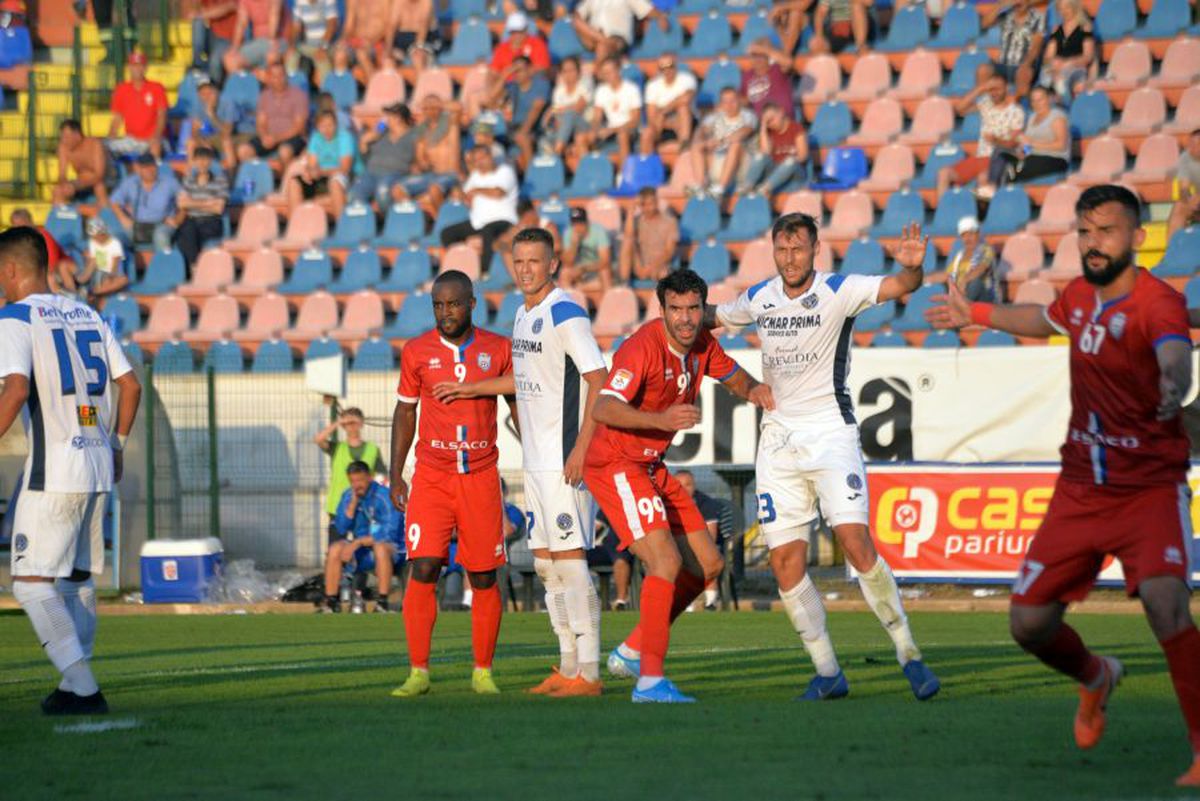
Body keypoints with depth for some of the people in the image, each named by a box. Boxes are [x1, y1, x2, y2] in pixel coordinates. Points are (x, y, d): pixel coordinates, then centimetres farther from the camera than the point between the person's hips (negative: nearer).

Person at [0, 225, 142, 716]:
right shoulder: (88, 316, 15)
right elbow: (130, 385, 15)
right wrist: (116, 445, 26)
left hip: (53, 472, -7)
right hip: (98, 470, 7)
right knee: (78, 581, 16)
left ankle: (83, 688, -12)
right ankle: (73, 687, 19)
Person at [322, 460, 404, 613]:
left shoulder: (384, 496, -16)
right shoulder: (347, 496, 2)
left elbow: (389, 533, -21)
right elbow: (341, 529, -2)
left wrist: (358, 542, -22)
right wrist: (353, 503, -13)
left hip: (388, 545, -5)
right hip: (359, 544, 5)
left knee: (381, 548, -39)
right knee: (335, 549, -21)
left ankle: (382, 602, -34)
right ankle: (331, 602, -16)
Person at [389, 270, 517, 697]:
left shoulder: (498, 350, 2)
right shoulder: (417, 352, 1)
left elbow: (517, 406, 12)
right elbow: (405, 411, 10)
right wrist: (395, 475, 6)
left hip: (481, 477, 1)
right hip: (431, 477, -1)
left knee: (484, 578, 3)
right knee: (423, 569, -11)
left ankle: (483, 671, 14)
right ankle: (418, 672, -7)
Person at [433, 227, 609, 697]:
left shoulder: (565, 314, -13)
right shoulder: (523, 315, 14)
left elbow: (599, 381, -18)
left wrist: (581, 449, -22)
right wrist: (470, 389, 34)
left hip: (565, 461, -9)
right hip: (536, 460, 9)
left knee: (570, 561, -10)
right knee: (545, 564, 10)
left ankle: (589, 673, -8)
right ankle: (568, 668, 16)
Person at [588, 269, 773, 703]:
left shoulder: (702, 344, 2)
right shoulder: (643, 348, -24)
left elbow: (732, 375, 22)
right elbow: (603, 409, -37)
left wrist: (753, 390, -3)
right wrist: (660, 418, -52)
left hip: (650, 468, 9)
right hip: (616, 466, -9)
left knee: (707, 564, 10)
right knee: (666, 561, -22)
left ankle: (632, 652, 19)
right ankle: (650, 680, -19)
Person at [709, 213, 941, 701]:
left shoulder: (839, 291, -8)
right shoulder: (759, 299, 7)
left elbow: (897, 286, -25)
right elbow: (713, 317, 28)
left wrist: (911, 267, -45)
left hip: (830, 431, -5)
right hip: (778, 437, 5)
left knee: (856, 543, -19)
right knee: (785, 562, -1)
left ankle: (909, 656, -9)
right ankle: (827, 674, 8)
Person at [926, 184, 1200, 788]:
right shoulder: (1079, 295, 4)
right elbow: (1046, 319, 30)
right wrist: (976, 315, 40)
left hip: (1150, 488, -6)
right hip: (1079, 489, 6)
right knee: (1029, 624, 4)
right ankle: (1096, 678, 38)